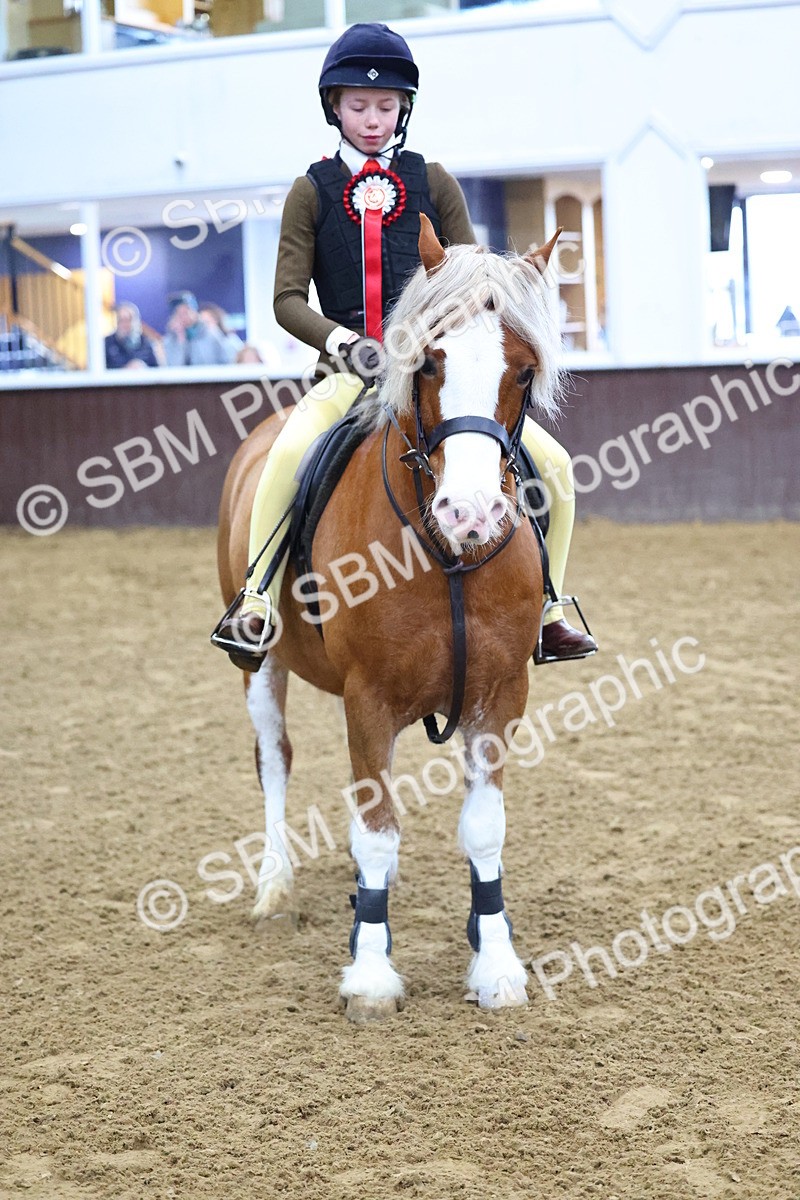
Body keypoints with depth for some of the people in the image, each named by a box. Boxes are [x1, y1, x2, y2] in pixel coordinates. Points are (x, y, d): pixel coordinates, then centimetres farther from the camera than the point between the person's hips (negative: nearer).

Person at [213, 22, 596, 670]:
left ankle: (546, 607, 5)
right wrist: (335, 336, -19)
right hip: (352, 374, -2)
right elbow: (289, 297, 1)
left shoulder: (433, 183, 10)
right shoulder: (312, 191, 6)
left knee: (553, 462, -11)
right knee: (289, 452, -34)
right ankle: (255, 606, -24)